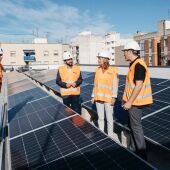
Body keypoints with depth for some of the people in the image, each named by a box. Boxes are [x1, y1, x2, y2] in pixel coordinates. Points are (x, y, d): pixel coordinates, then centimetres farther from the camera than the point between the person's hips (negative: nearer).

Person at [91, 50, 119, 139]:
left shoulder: (113, 70, -9)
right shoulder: (98, 70, 5)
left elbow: (115, 85, -8)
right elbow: (95, 84, 9)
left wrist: (114, 97, -13)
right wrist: (93, 96, 8)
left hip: (108, 98, -4)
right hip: (98, 97, 4)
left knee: (109, 118, 4)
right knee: (100, 117, 13)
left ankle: (110, 135, 20)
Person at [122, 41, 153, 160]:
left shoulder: (138, 65, -20)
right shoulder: (134, 64, 11)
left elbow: (139, 85, -24)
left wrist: (129, 102, -21)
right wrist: (128, 100, 20)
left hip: (135, 102, -10)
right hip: (134, 101, 10)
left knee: (136, 127, 0)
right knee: (132, 125, 17)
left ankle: (141, 154, 12)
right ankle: (132, 149, 31)